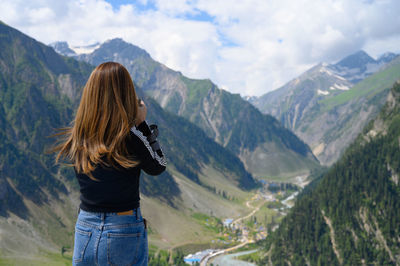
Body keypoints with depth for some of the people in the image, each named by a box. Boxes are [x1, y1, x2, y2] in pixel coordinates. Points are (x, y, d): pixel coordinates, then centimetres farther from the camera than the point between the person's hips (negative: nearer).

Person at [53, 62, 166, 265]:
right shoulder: (131, 137, -20)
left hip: (84, 232, 4)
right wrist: (142, 123, -4)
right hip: (125, 235, -3)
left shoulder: (76, 137, -7)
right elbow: (158, 167, -3)